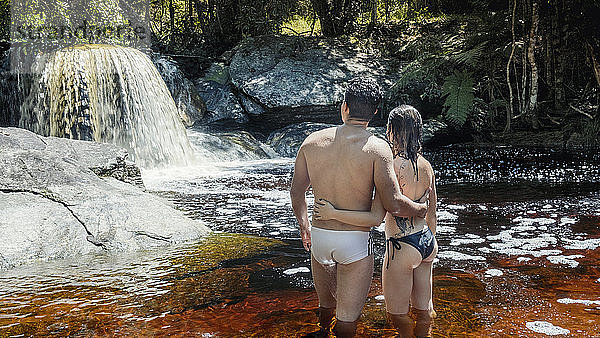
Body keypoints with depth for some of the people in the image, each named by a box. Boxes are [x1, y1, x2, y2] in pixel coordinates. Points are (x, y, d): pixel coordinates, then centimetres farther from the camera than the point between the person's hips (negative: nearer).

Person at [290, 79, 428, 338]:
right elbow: (394, 205, -18)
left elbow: (296, 193, 7)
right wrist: (421, 209, 3)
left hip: (318, 237, 5)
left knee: (326, 304, 26)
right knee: (348, 316, 10)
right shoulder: (377, 148, -14)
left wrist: (304, 225, 24)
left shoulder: (313, 141, -2)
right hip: (356, 240, -4)